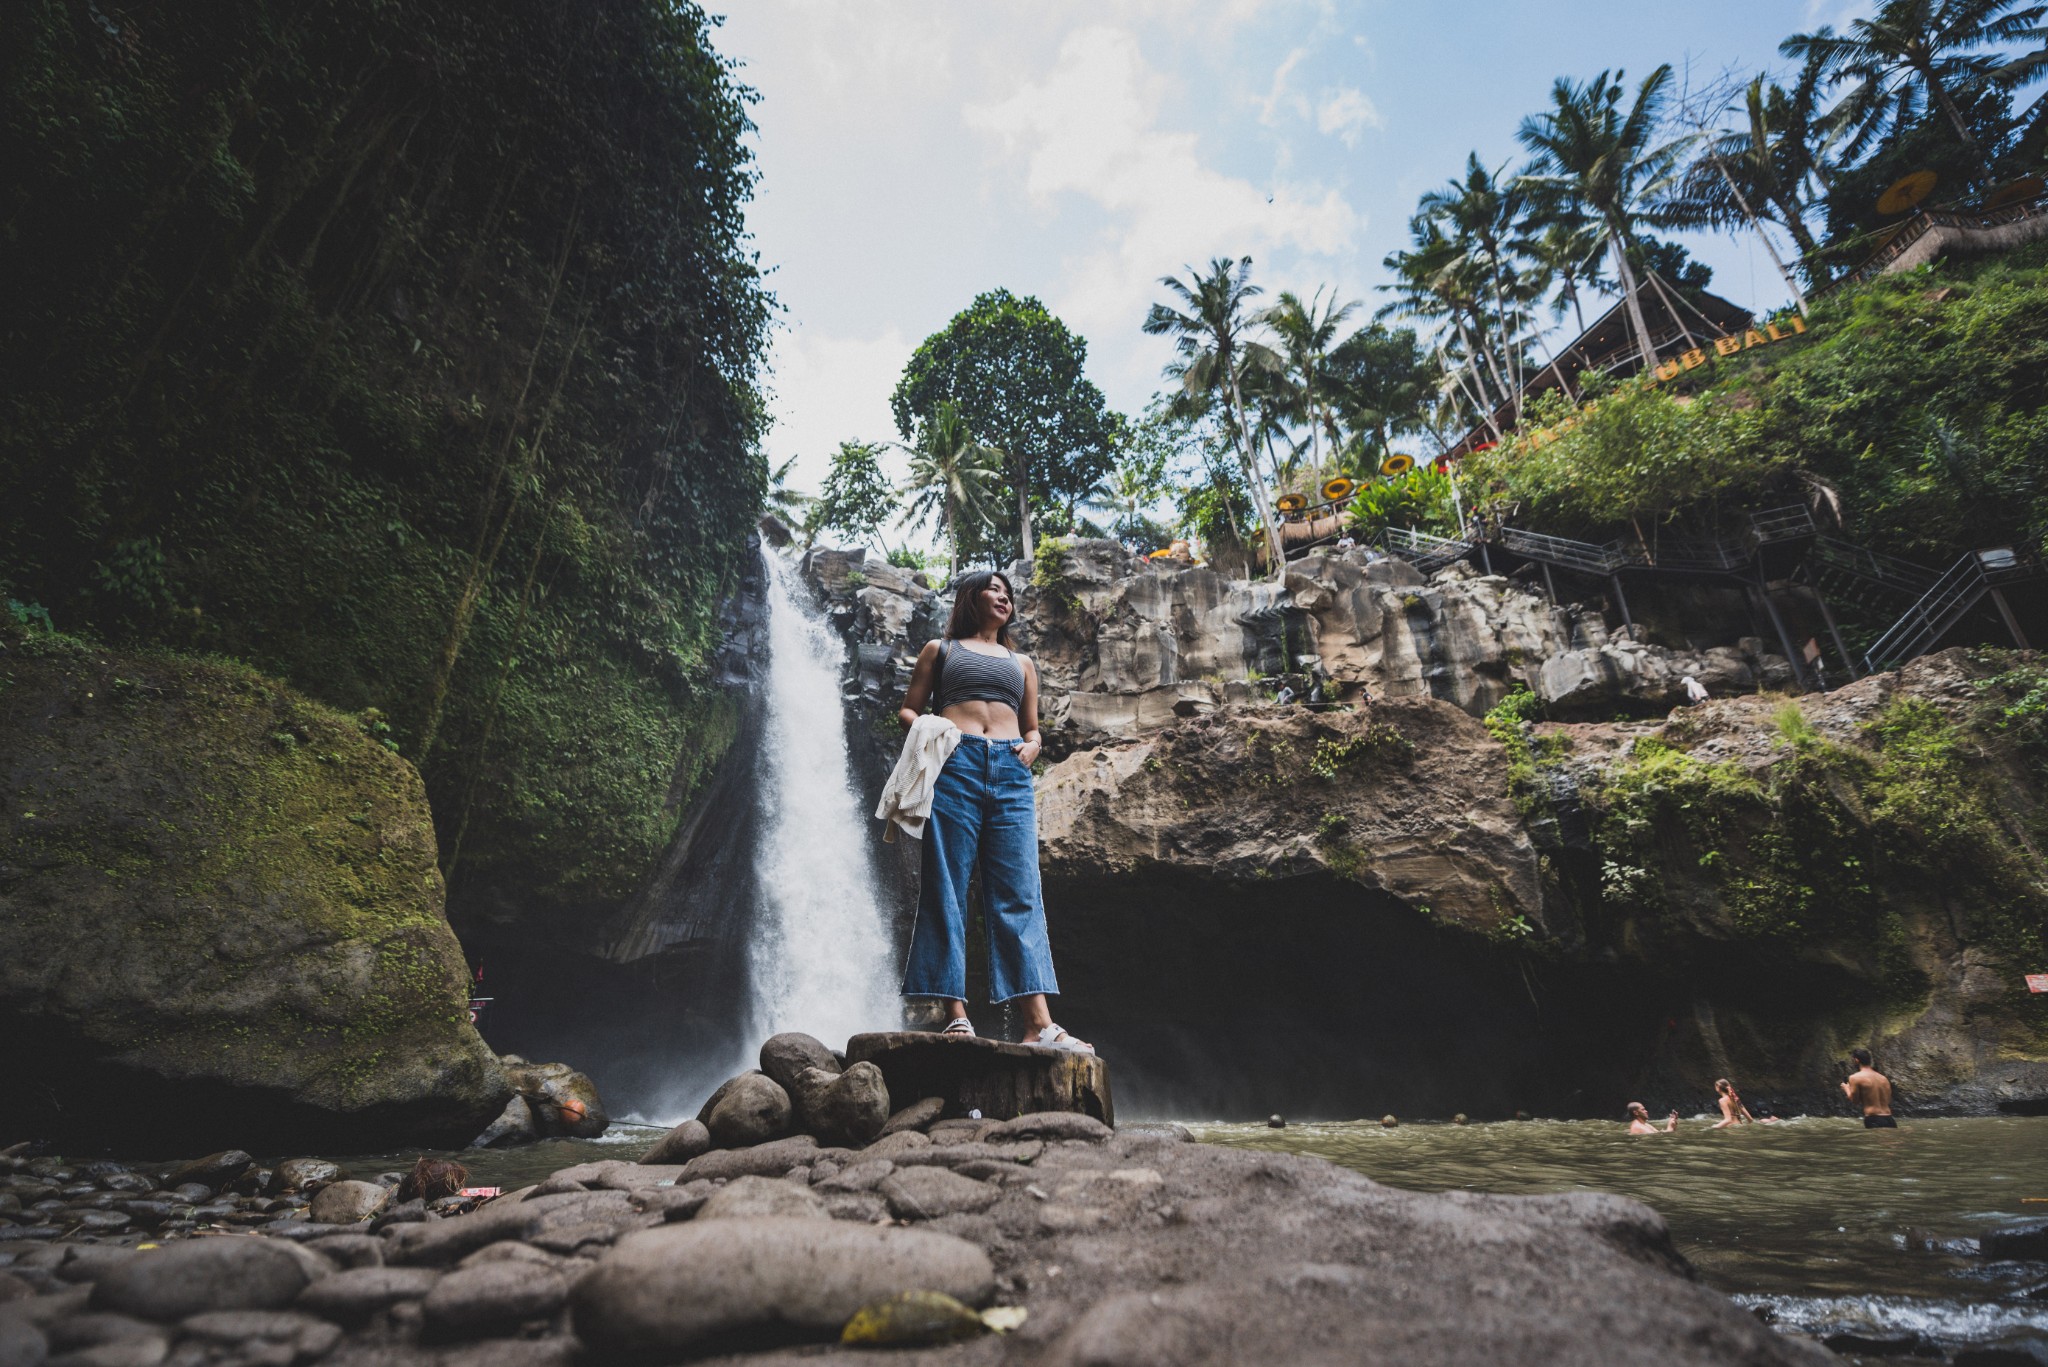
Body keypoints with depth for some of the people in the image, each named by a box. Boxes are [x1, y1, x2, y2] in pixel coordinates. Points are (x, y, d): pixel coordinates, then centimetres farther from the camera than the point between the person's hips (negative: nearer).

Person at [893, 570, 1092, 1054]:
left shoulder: (1021, 663, 29)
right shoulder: (940, 649, 20)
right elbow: (907, 709, 15)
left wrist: (1032, 745, 5)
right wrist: (922, 725, -7)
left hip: (1011, 774, 2)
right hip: (956, 765, -2)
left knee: (1019, 895, -8)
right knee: (946, 890, -8)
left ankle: (1040, 1024, -14)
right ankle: (955, 1013, -6)